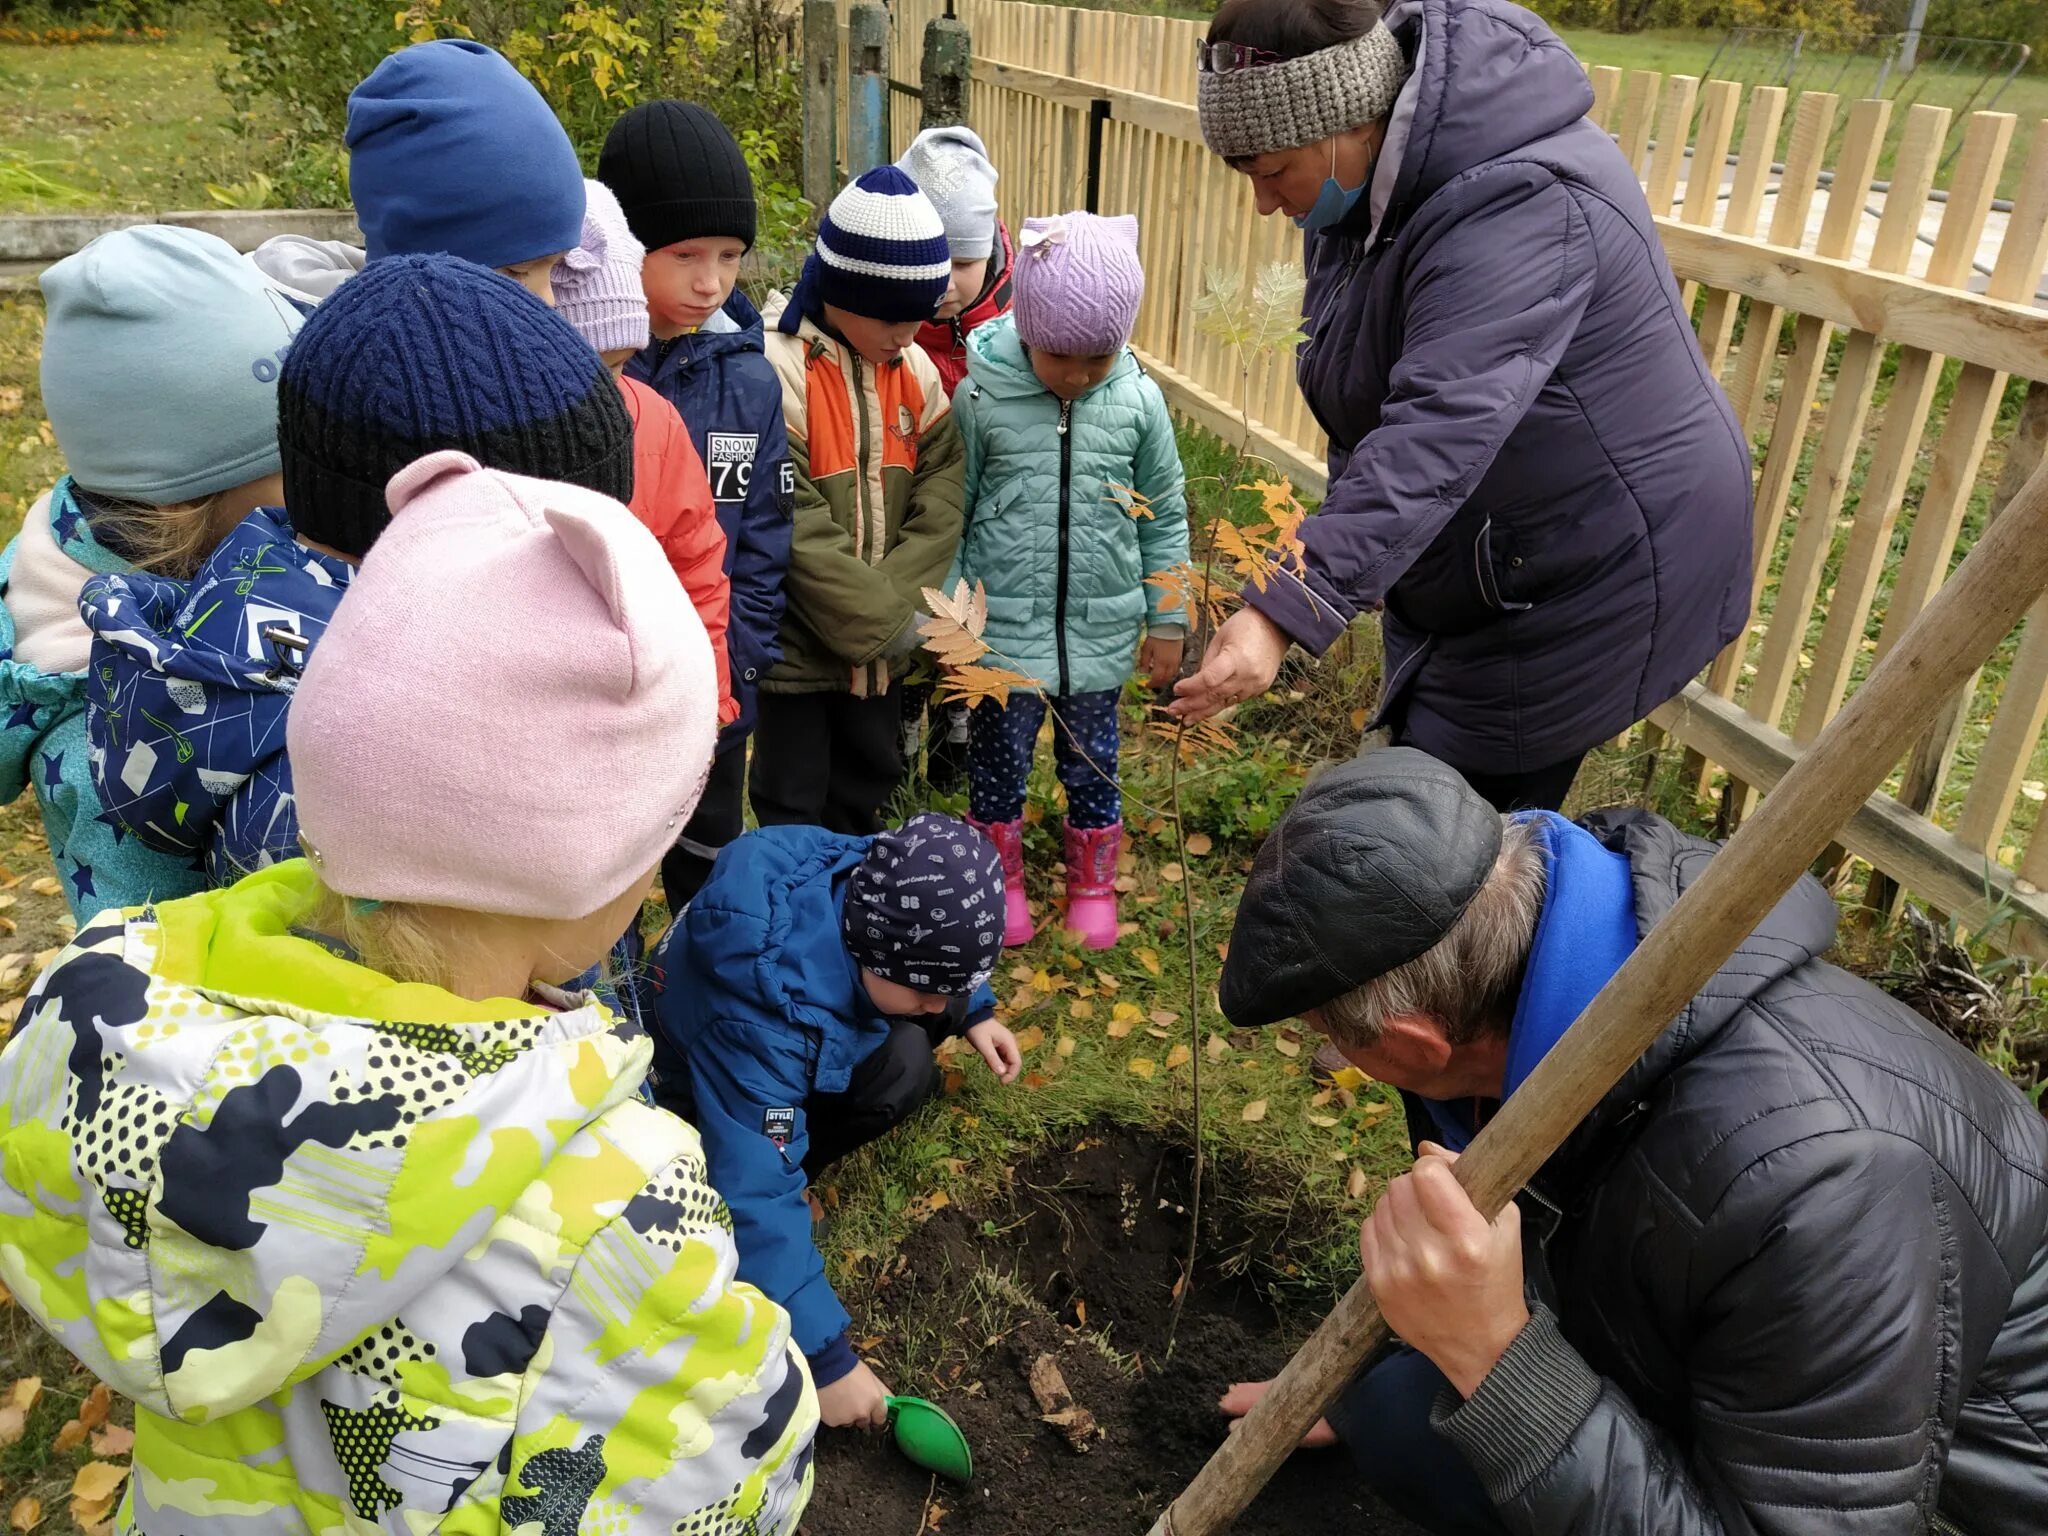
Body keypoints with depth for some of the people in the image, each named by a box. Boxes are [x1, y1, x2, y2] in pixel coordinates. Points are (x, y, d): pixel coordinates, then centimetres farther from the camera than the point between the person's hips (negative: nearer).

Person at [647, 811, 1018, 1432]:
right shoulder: (759, 1018, -45)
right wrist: (825, 1355, -40)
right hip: (699, 1083, -7)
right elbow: (753, 1196, -43)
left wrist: (973, 1010, -8)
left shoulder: (878, 883, -26)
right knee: (900, 1070, -30)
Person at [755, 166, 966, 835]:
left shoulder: (913, 367, 2)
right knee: (792, 805, 8)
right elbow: (795, 527, -23)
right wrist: (889, 620, -20)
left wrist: (896, 598, -19)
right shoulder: (776, 369, -20)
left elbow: (944, 483, -6)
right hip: (794, 637, -6)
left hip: (880, 633, 7)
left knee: (867, 781, 23)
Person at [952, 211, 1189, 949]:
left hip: (1100, 628, 1)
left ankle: (1093, 881, 38)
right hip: (1003, 626, -1)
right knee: (999, 755, 13)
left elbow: (1165, 516, 5)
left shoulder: (1139, 400, -6)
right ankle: (1001, 876, 37)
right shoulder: (983, 396, -10)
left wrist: (1167, 621, 7)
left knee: (1092, 761, 15)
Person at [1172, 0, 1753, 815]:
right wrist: (1349, 550, 13)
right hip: (1477, 565, 9)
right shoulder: (1374, 184, 1)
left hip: (1595, 575, -9)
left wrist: (1284, 610, -49)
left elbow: (1437, 436, -42)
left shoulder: (1517, 205, -30)